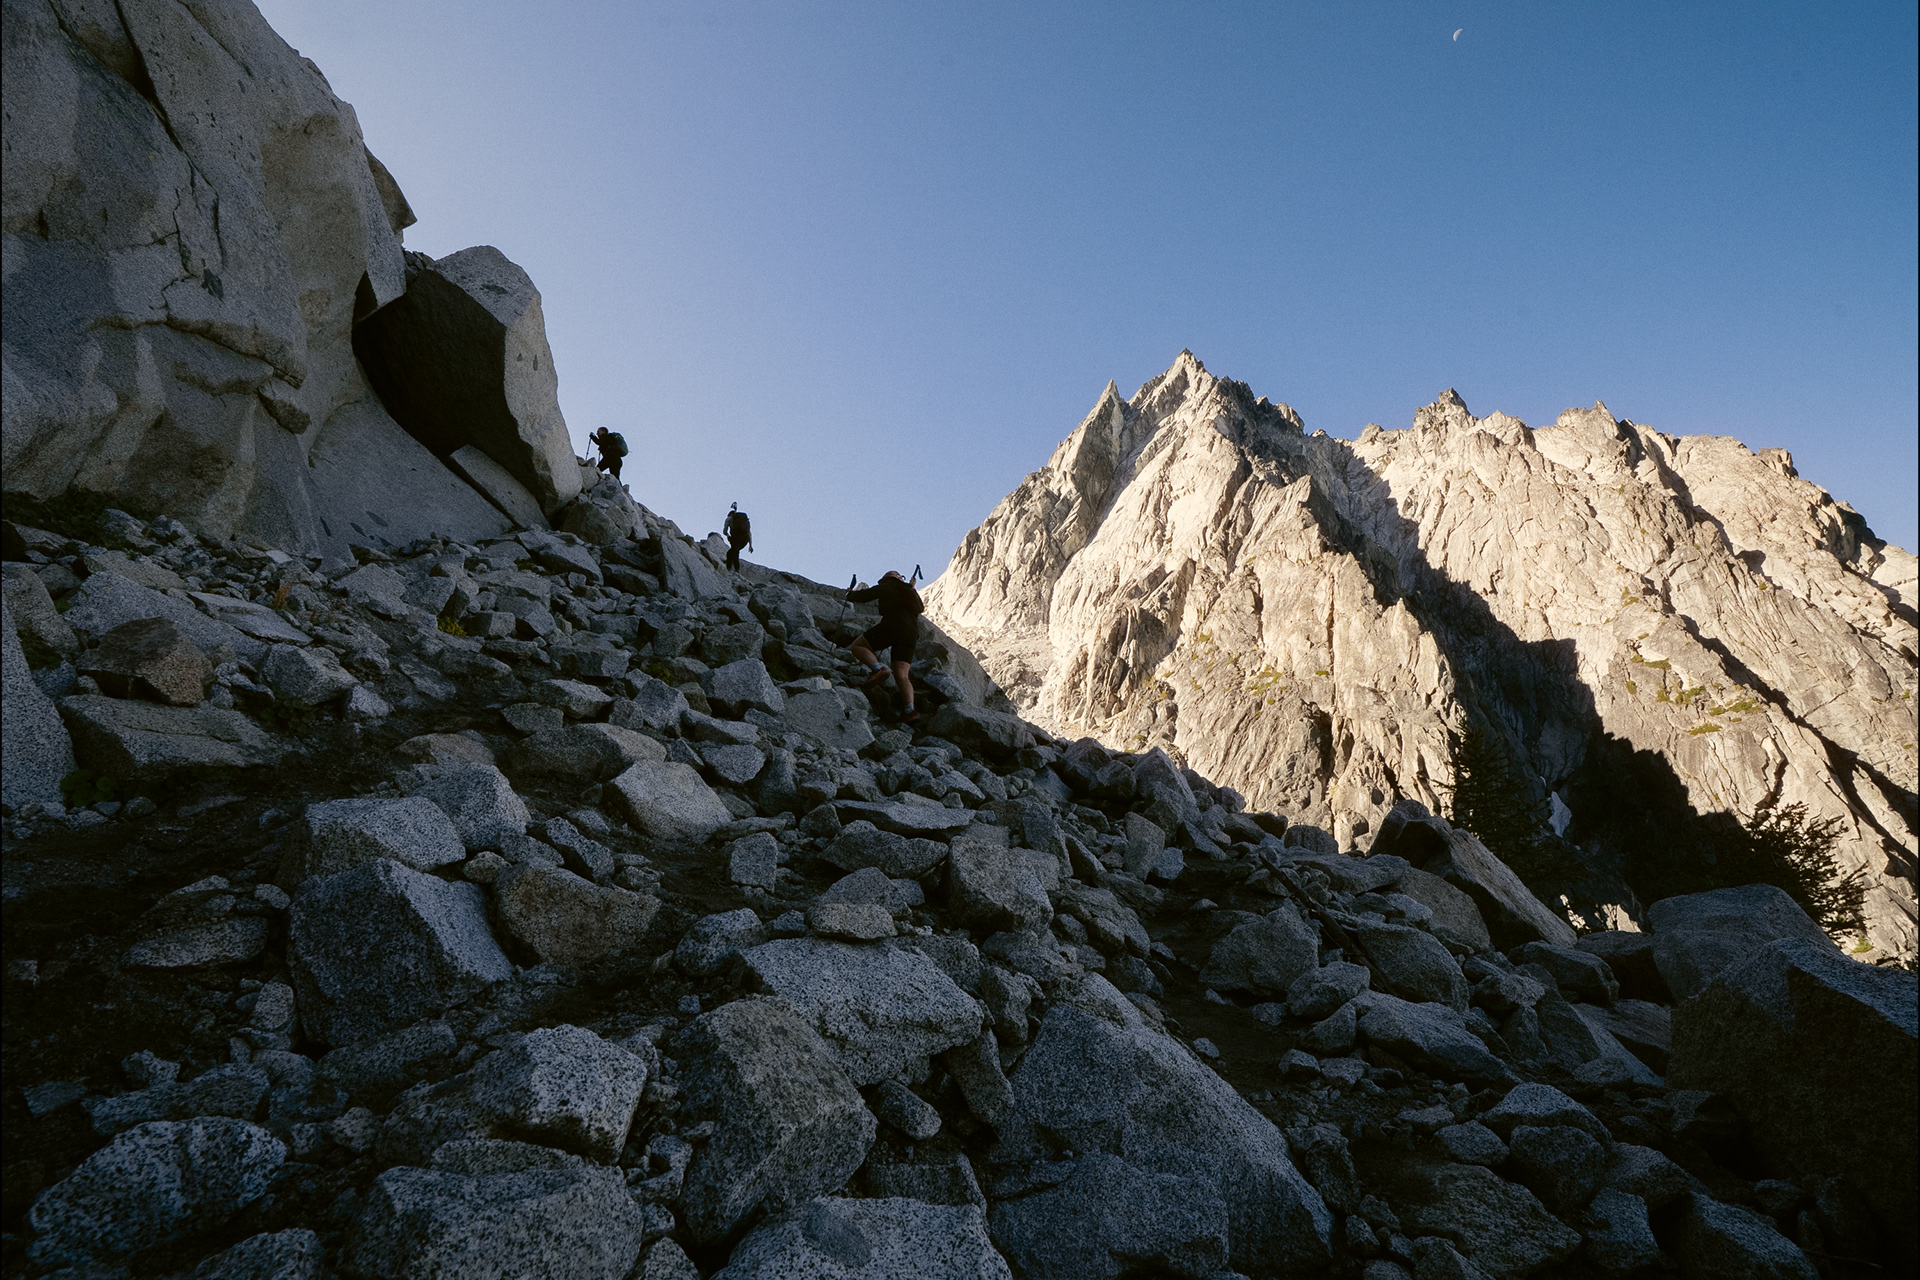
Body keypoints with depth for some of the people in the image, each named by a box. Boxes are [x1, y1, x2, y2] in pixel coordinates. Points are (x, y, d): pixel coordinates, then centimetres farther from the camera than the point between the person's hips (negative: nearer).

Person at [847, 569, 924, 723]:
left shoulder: (887, 587, 13)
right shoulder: (911, 592, 32)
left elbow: (863, 596, 8)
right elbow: (920, 608, 48)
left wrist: (850, 593, 28)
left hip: (893, 626, -6)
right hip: (911, 633, 6)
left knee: (857, 646, 2)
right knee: (901, 676, 0)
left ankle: (877, 669, -25)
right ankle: (909, 710, -21)